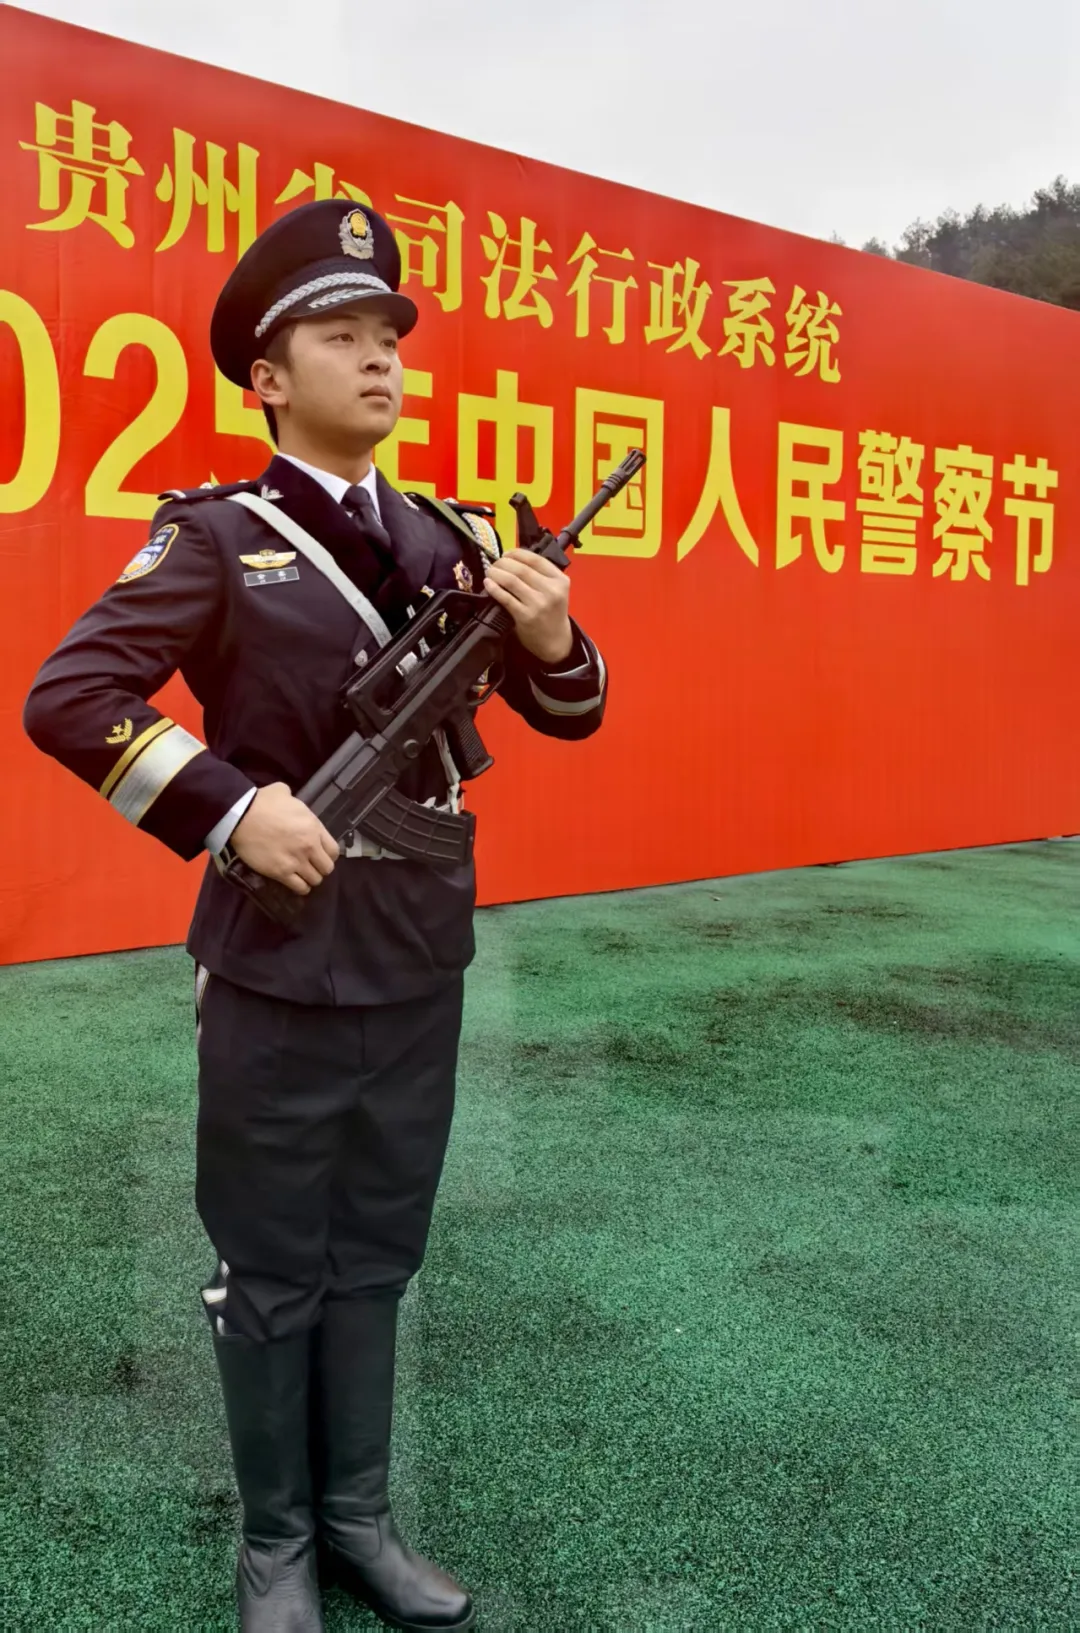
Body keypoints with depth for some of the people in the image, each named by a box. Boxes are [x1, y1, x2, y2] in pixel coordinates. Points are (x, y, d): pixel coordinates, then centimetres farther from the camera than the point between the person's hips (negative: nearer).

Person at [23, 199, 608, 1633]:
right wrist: (231, 809, -20)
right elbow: (65, 699, -14)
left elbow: (566, 713, 9)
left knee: (375, 1258, 17)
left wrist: (550, 636, -12)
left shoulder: (449, 538, 6)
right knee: (272, 1272, 11)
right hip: (278, 968, -4)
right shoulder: (218, 537, -8)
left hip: (422, 965, 5)